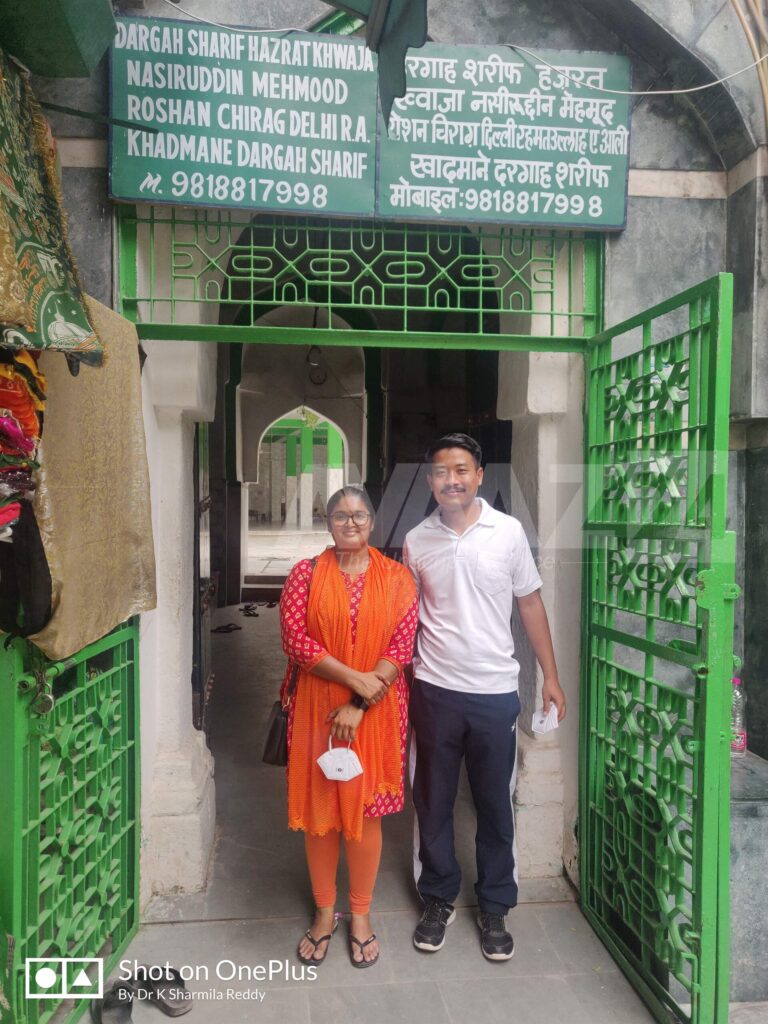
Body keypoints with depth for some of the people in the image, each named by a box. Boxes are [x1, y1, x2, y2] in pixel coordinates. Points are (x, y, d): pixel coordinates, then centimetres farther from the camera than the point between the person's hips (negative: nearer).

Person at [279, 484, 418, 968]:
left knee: (365, 810, 9)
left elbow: (402, 646, -7)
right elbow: (295, 639, -9)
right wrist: (355, 678, -17)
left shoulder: (397, 577, -1)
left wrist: (359, 706, -13)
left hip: (376, 711, 0)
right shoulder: (306, 574, -1)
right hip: (317, 707, 1)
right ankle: (324, 911, 32)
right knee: (318, 809, 10)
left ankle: (361, 914, 31)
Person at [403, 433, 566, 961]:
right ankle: (439, 900, 35)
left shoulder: (508, 531, -5)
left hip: (496, 691, -1)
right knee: (434, 802, 14)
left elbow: (531, 604, 2)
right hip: (435, 690, 1)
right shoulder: (417, 541, -1)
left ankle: (494, 908, 32)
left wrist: (551, 676, 3)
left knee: (495, 805, 12)